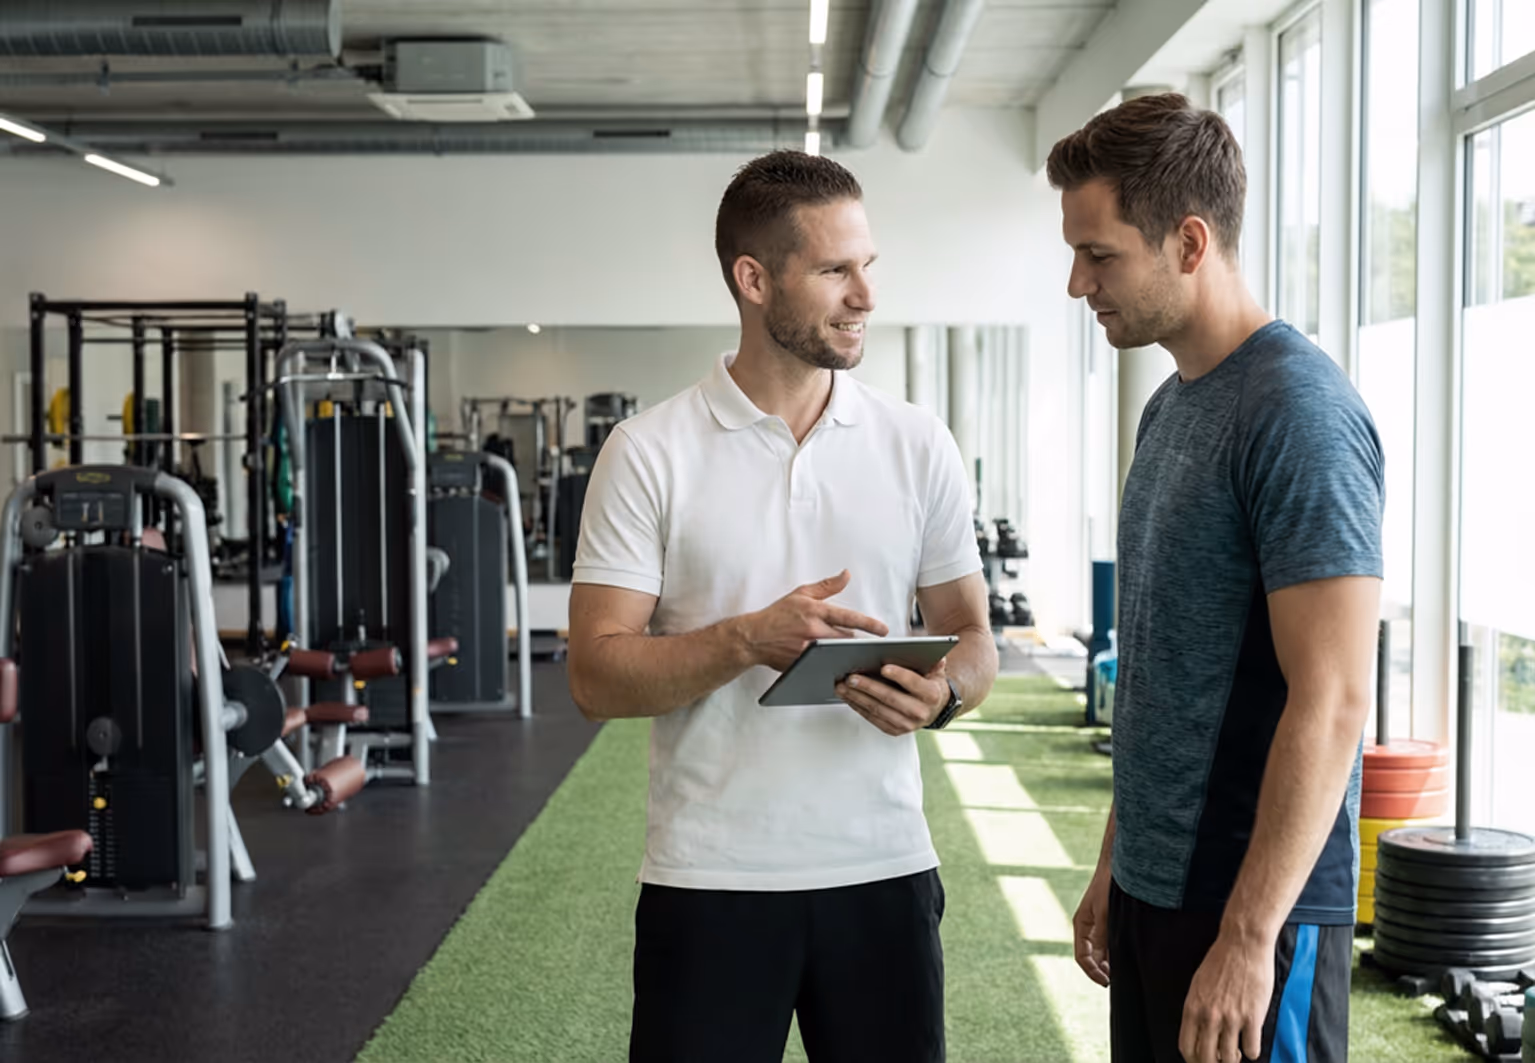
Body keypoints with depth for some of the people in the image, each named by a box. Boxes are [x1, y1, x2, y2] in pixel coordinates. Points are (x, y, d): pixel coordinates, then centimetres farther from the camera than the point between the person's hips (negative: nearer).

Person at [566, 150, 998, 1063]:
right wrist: (749, 639, -22)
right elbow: (597, 675, -7)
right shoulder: (650, 454, -4)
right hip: (709, 880, -2)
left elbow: (972, 635, 9)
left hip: (884, 870, 3)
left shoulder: (920, 448, 4)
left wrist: (942, 693, -14)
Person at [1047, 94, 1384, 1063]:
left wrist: (1248, 936, -20)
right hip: (1156, 884, 8)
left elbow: (1332, 703, -20)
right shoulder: (1172, 409, 10)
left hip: (1251, 907, -8)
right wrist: (1115, 867, 16)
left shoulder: (1300, 414, -16)